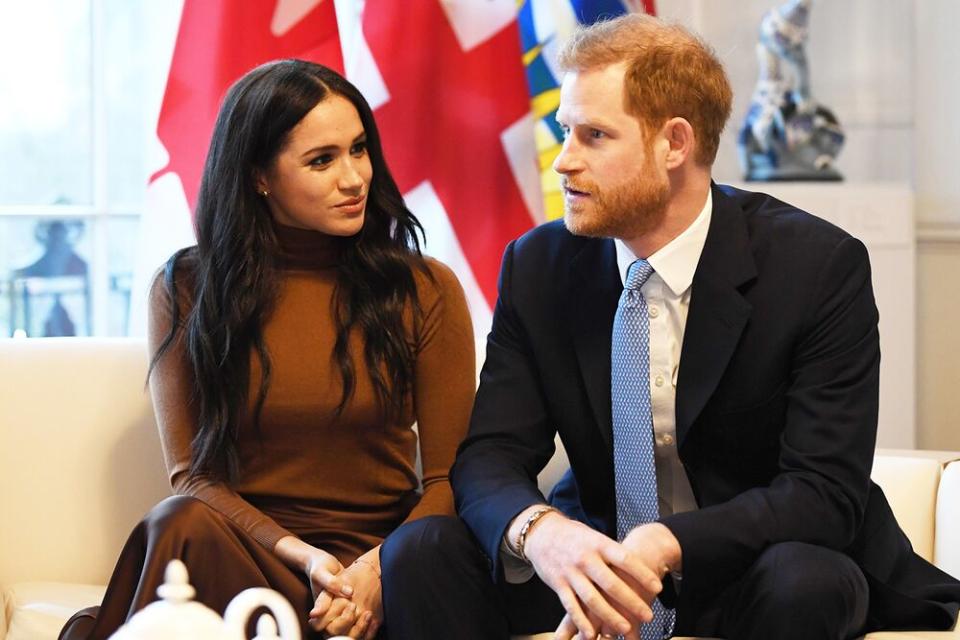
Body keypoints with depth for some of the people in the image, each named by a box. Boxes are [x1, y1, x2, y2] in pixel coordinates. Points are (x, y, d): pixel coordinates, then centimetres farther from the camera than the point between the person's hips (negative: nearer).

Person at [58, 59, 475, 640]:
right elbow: (193, 477, 2)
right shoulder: (184, 291, 7)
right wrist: (302, 557, -16)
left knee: (185, 530, -33)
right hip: (247, 545, 2)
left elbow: (449, 477, 4)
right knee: (186, 521, -36)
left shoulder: (425, 291, 7)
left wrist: (377, 571, -17)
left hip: (377, 560, -1)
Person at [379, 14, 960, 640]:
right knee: (421, 552, -20)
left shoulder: (821, 266, -14)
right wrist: (537, 529, -32)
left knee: (802, 582, -36)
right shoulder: (538, 267, -2)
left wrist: (665, 546, -35)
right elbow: (490, 454, -6)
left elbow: (825, 493, -19)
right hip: (599, 558, 3)